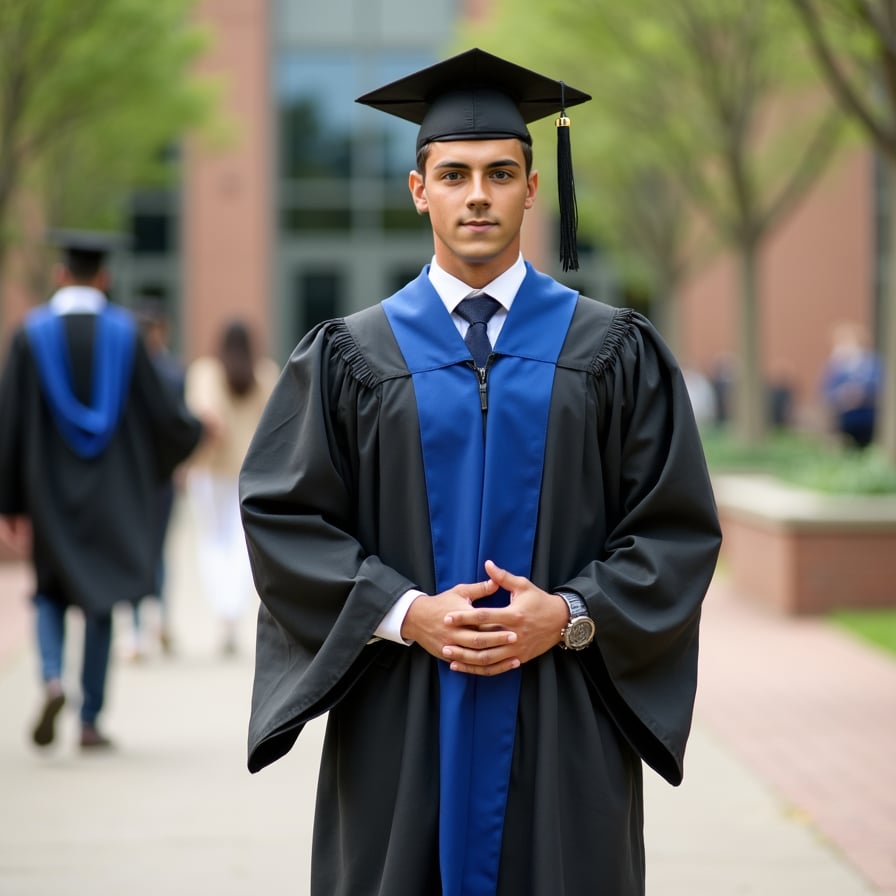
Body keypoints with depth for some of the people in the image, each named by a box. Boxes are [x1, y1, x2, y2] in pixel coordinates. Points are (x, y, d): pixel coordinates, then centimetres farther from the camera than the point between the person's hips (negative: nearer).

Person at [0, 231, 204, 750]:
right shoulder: (123, 332, -4)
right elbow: (159, 411, -1)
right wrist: (195, 430, 22)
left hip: (49, 489, 0)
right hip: (110, 489, 0)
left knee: (52, 592, 15)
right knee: (100, 599, 8)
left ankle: (53, 681, -11)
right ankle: (91, 721, 6)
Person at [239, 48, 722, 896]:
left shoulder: (615, 353, 4)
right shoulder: (348, 357, 5)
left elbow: (677, 528, 1)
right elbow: (282, 515, 0)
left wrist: (568, 616, -13)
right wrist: (404, 613, -13)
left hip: (566, 731, 0)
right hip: (399, 731, 0)